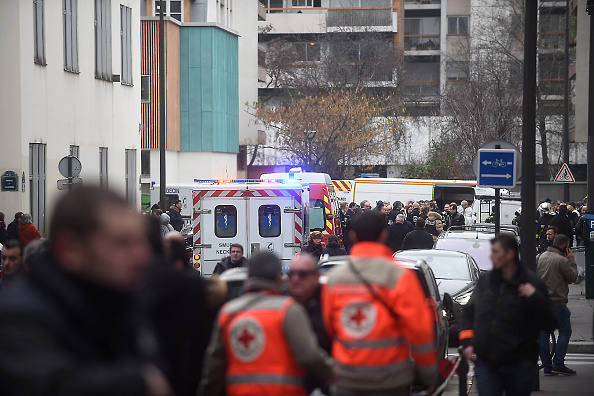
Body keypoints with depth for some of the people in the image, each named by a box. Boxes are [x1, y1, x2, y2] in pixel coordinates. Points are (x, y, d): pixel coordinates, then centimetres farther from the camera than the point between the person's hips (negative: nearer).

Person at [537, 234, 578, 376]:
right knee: (565, 331, 3)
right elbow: (573, 277, -5)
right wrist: (572, 261, 1)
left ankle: (547, 366, 9)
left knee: (543, 334, 8)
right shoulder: (562, 260, -13)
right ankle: (558, 364, -6)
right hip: (556, 302, -7)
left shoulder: (542, 257, 11)